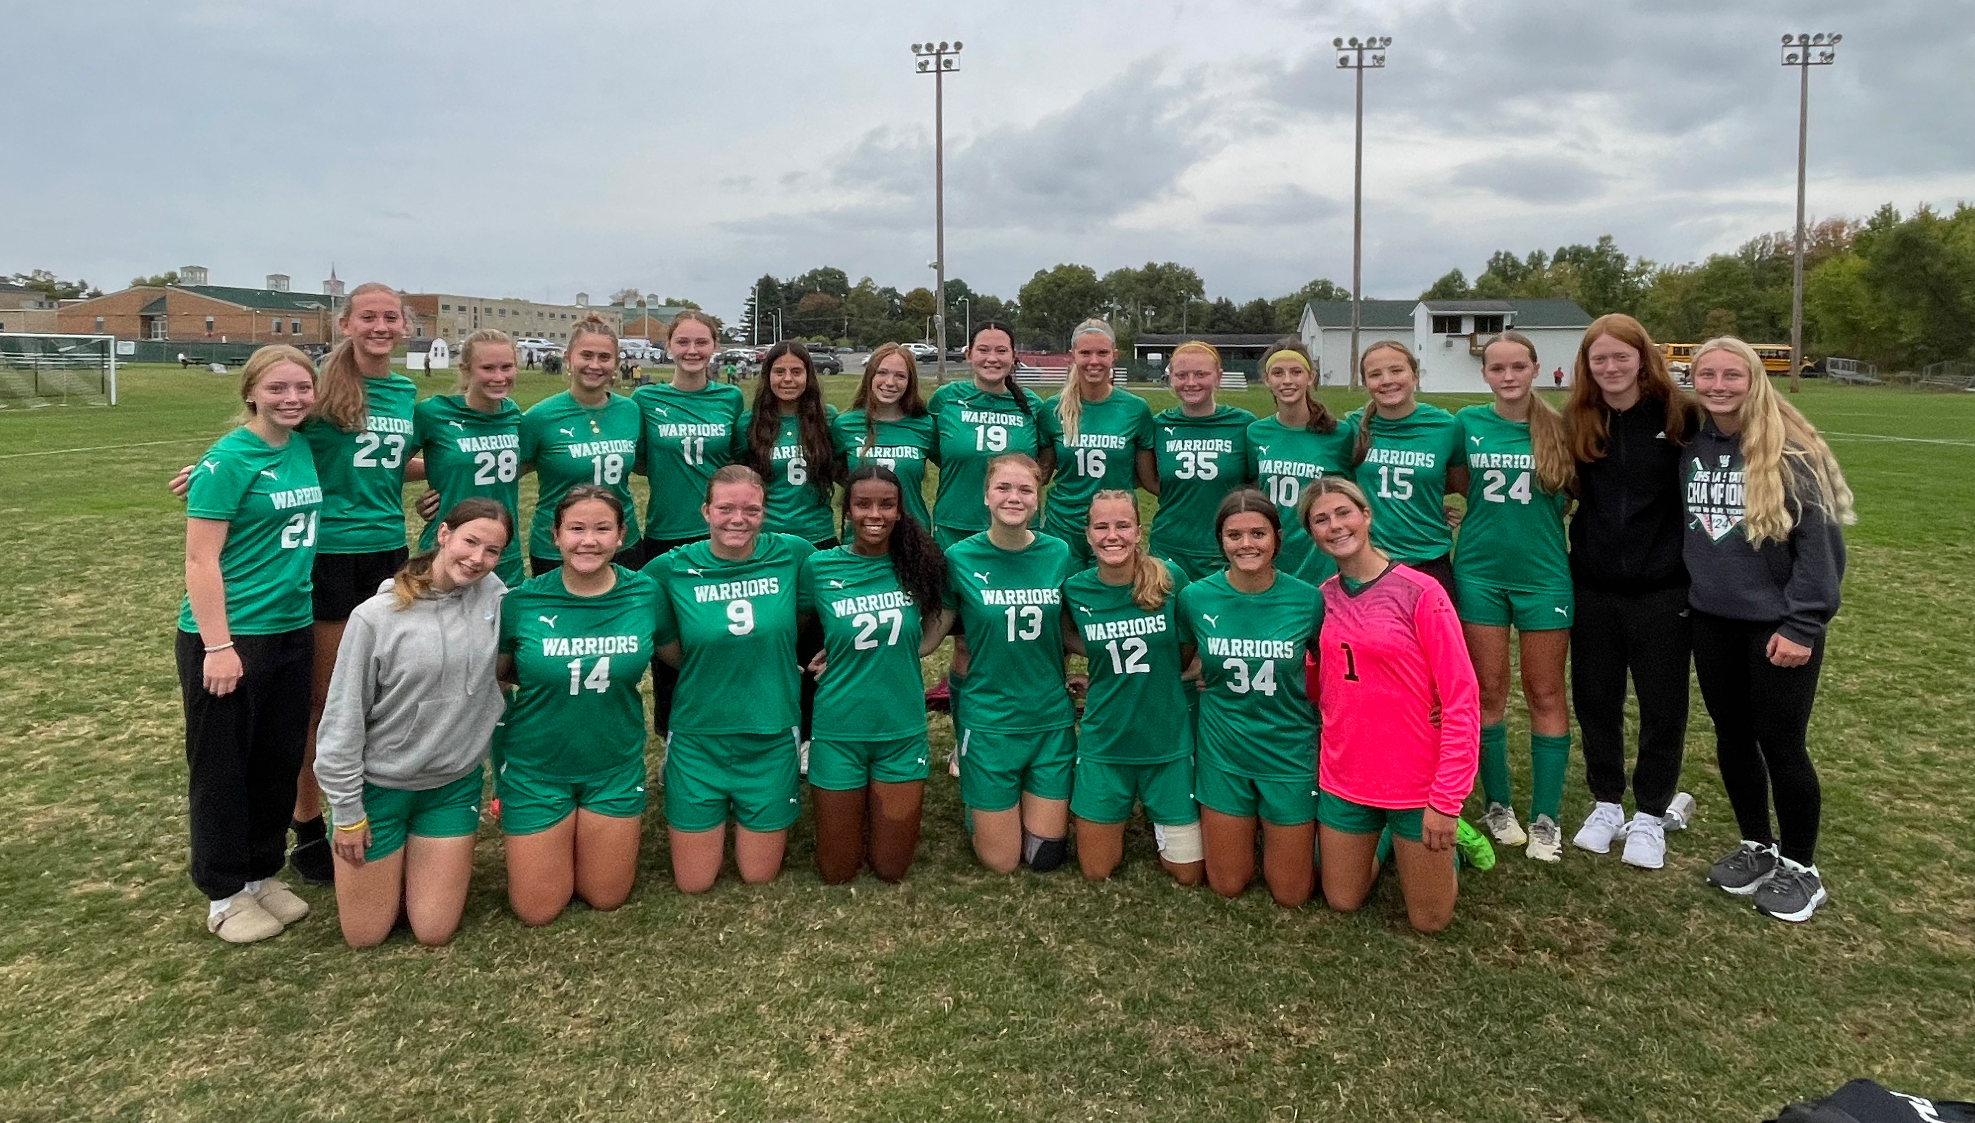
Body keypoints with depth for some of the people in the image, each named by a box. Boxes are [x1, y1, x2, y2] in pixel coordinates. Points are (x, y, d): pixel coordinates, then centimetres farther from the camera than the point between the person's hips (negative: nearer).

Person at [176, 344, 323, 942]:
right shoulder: (228, 459, -14)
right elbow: (200, 559, -16)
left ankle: (262, 873, 31)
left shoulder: (302, 449, 6)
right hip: (227, 636, -7)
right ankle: (225, 894, 21)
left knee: (280, 762, 15)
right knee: (222, 768, 7)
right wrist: (218, 646, -19)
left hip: (292, 631, 7)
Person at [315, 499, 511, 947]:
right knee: (365, 935, 10)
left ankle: (421, 856, 34)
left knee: (434, 932, 7)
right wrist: (347, 812, -8)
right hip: (379, 786, -3)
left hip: (455, 785, 3)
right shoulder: (376, 617, -17)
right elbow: (343, 719, -11)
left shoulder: (493, 595, -8)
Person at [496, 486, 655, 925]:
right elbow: (497, 673, 1)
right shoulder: (523, 602, -14)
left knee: (605, 898, 13)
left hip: (615, 768, 1)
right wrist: (549, 678, -10)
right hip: (536, 768, -1)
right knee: (537, 911, 9)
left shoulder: (645, 595, -11)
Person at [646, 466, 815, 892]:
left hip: (772, 738, 0)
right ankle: (718, 817, 38)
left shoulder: (794, 555, -10)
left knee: (759, 876, 11)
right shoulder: (669, 569, -10)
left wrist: (774, 662, 3)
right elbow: (667, 648, 4)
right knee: (694, 883, 10)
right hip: (699, 738, 0)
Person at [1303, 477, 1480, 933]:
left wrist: (1446, 800, -18)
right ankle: (1382, 840, 43)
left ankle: (1443, 842, 37)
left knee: (1430, 920, 9)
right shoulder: (1322, 598, 0)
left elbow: (1462, 699, -15)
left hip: (1417, 783, -4)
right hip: (1344, 779, 4)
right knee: (1342, 902, 17)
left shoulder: (1420, 592, -15)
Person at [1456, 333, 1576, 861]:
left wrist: (1544, 514, -5)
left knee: (1545, 694, 5)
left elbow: (1576, 491, 9)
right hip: (1480, 572, 0)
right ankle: (1497, 805, 21)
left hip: (1543, 574, 0)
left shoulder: (1557, 427, -1)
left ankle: (1545, 818, 14)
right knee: (1488, 691, 6)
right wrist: (1481, 515, 0)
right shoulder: (1468, 422, 0)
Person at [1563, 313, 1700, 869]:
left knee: (1662, 706, 9)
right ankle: (1606, 803, 31)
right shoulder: (1576, 421, -1)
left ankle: (1650, 816, 26)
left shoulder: (1679, 415, -9)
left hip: (1662, 588, -3)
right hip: (1593, 587, 3)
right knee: (1595, 699, 12)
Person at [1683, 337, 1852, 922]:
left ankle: (1800, 867, 22)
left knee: (1780, 745, 3)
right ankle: (1756, 846, 33)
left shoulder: (1789, 452, -13)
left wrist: (1802, 624, -16)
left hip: (1778, 625, -5)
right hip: (1712, 621, 5)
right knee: (1732, 738, 15)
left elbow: (1820, 543, -14)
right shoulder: (1692, 447, 3)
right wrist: (1689, 592, 13)